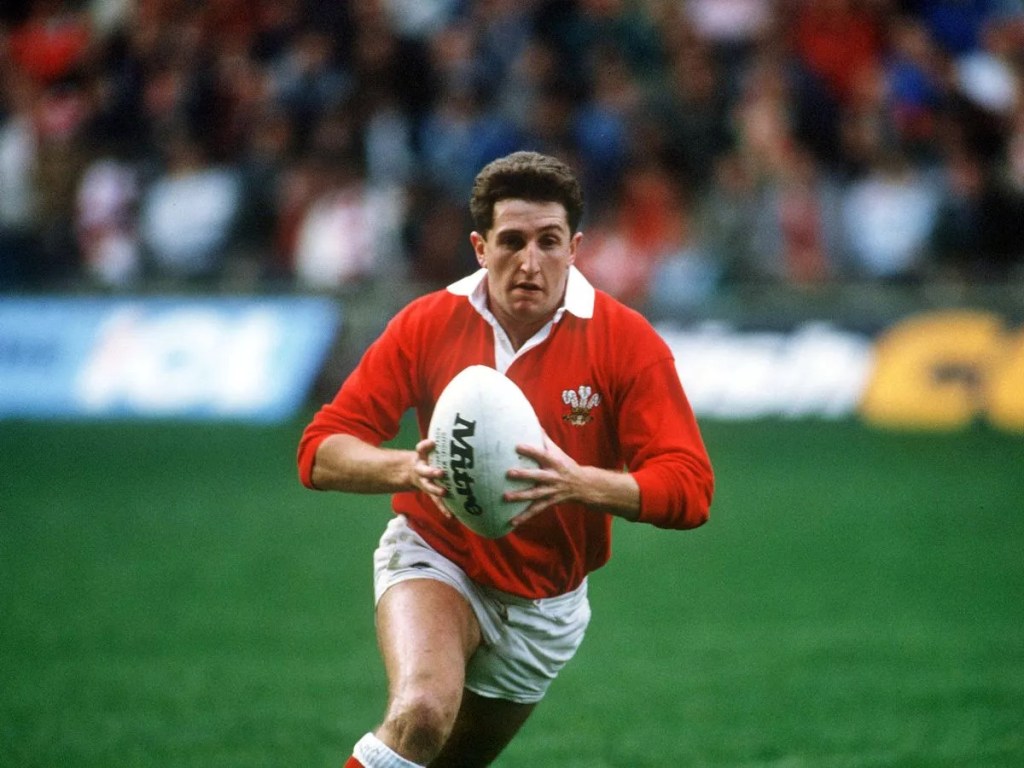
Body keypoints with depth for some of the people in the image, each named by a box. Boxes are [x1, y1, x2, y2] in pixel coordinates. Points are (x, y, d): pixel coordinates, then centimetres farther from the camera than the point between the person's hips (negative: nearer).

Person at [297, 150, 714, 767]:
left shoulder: (627, 342, -15)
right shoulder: (427, 325, -13)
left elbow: (689, 489, -21)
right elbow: (321, 453, -16)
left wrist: (577, 483, -39)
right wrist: (409, 468, -37)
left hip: (547, 603, 2)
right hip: (434, 559, -2)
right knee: (422, 714, -31)